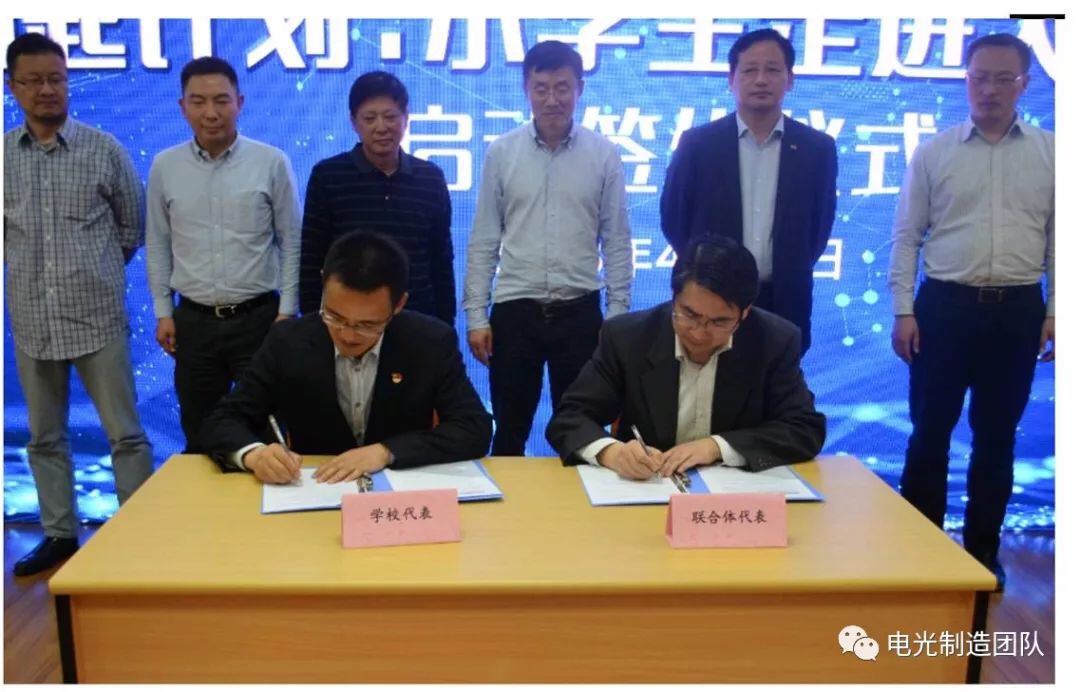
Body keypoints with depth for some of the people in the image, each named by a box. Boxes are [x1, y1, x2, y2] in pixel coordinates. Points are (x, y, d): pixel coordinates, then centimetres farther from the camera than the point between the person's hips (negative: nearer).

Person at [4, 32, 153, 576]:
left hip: (97, 316, -3)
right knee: (44, 437, 13)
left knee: (125, 433, 1)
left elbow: (133, 224, 8)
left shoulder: (103, 149, -3)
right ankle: (59, 534, 26)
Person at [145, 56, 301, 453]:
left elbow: (291, 242, -1)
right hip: (194, 320, 2)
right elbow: (158, 245, 9)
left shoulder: (272, 163, -5)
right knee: (199, 435, 13)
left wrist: (287, 311, -5)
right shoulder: (164, 167, 2)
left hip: (258, 316, -2)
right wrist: (163, 311, 5)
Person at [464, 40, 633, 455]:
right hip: (514, 310, 0)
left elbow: (617, 243, 3)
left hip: (579, 311, 0)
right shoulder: (501, 153, 0)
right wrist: (476, 315, -2)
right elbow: (484, 242, 2)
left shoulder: (603, 155, 0)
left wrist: (618, 315, 0)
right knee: (509, 433, 10)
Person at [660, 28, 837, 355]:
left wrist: (792, 276, 8)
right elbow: (673, 217, 5)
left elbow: (820, 223, 10)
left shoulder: (817, 147, 2)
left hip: (785, 303, 1)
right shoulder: (697, 143, -2)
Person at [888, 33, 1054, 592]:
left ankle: (983, 550, 24)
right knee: (930, 432, 4)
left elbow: (1059, 239, 7)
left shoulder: (1050, 154, 5)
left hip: (1018, 309, 1)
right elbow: (906, 237, 1)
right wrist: (902, 310, -5)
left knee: (996, 437, 10)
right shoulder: (933, 152, 2)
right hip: (944, 304, -1)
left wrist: (1056, 313, 1)